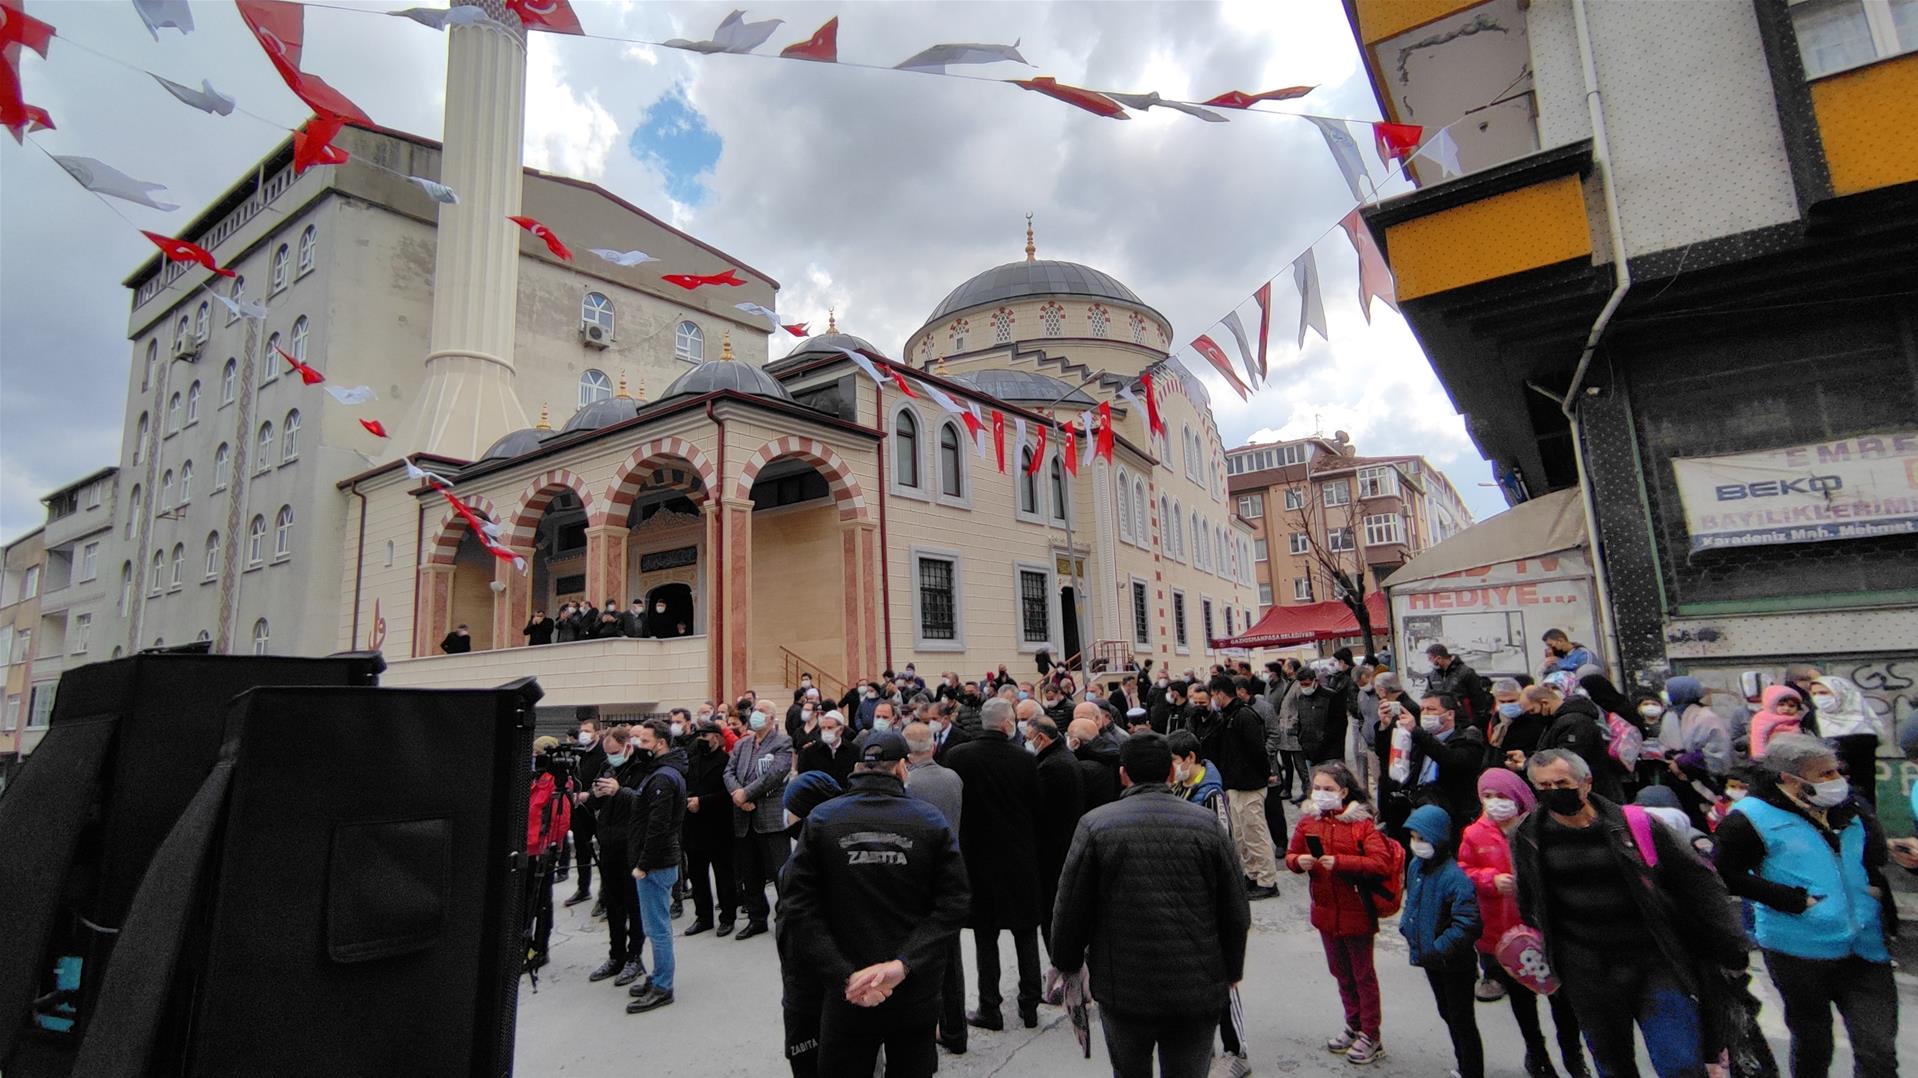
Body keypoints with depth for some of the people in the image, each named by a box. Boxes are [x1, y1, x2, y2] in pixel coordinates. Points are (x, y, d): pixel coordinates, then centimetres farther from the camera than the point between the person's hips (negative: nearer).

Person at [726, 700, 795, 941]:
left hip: (771, 817, -6)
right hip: (744, 820, 6)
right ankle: (756, 919, 29)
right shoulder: (741, 745, 16)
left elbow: (775, 773, -16)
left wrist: (746, 793, -15)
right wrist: (736, 792, -13)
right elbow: (729, 772, 7)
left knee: (781, 872, -3)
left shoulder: (782, 743, -4)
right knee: (749, 874, 14)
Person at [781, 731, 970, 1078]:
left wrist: (846, 975, -15)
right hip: (916, 992, 1)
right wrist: (903, 964, -16)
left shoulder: (821, 820, -5)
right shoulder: (931, 820, -5)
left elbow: (798, 908, -12)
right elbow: (953, 905, -12)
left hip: (847, 995, 0)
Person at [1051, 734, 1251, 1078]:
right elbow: (1236, 912, 1)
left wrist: (1068, 965, 11)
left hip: (1123, 989, -1)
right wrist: (1231, 972, 16)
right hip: (1198, 990, 1)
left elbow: (1070, 910, -5)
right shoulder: (1207, 824, -6)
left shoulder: (1095, 825, -10)